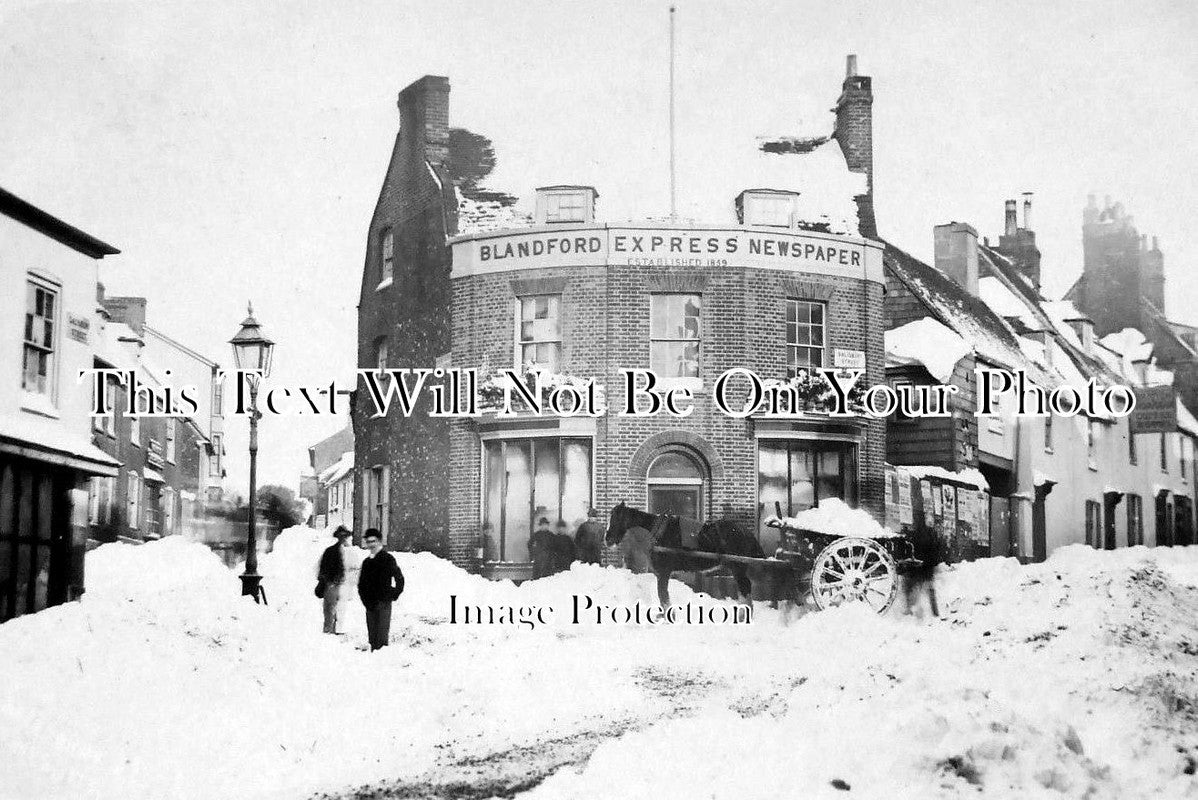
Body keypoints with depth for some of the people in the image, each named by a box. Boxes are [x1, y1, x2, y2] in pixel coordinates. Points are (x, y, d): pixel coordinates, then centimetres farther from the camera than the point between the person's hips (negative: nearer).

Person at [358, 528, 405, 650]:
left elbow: (399, 578, -3)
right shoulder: (366, 562, 15)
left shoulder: (388, 559, -3)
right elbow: (361, 583, 21)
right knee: (372, 634, 8)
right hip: (370, 604, 6)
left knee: (382, 636, -10)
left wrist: (394, 595, -5)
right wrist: (365, 599, 9)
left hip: (384, 603, -6)